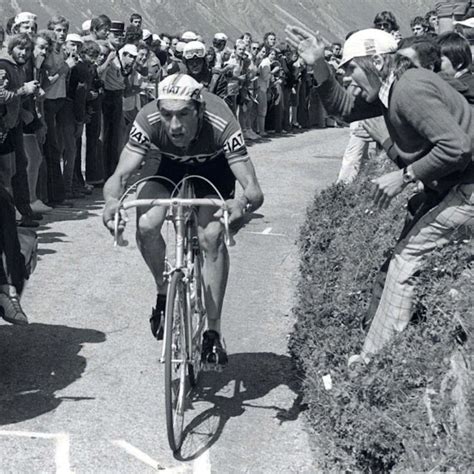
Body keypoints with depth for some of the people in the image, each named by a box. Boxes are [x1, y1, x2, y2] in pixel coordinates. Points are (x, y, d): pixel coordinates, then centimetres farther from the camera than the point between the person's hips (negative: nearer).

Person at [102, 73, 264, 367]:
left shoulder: (221, 125, -40)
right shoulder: (149, 121, -35)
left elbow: (254, 190, -44)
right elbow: (120, 175, -36)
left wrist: (243, 203, -68)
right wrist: (113, 201, -58)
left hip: (214, 168, -2)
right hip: (172, 166, 2)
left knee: (212, 237, -22)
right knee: (146, 225, -23)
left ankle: (214, 332, -10)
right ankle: (165, 294, 5)